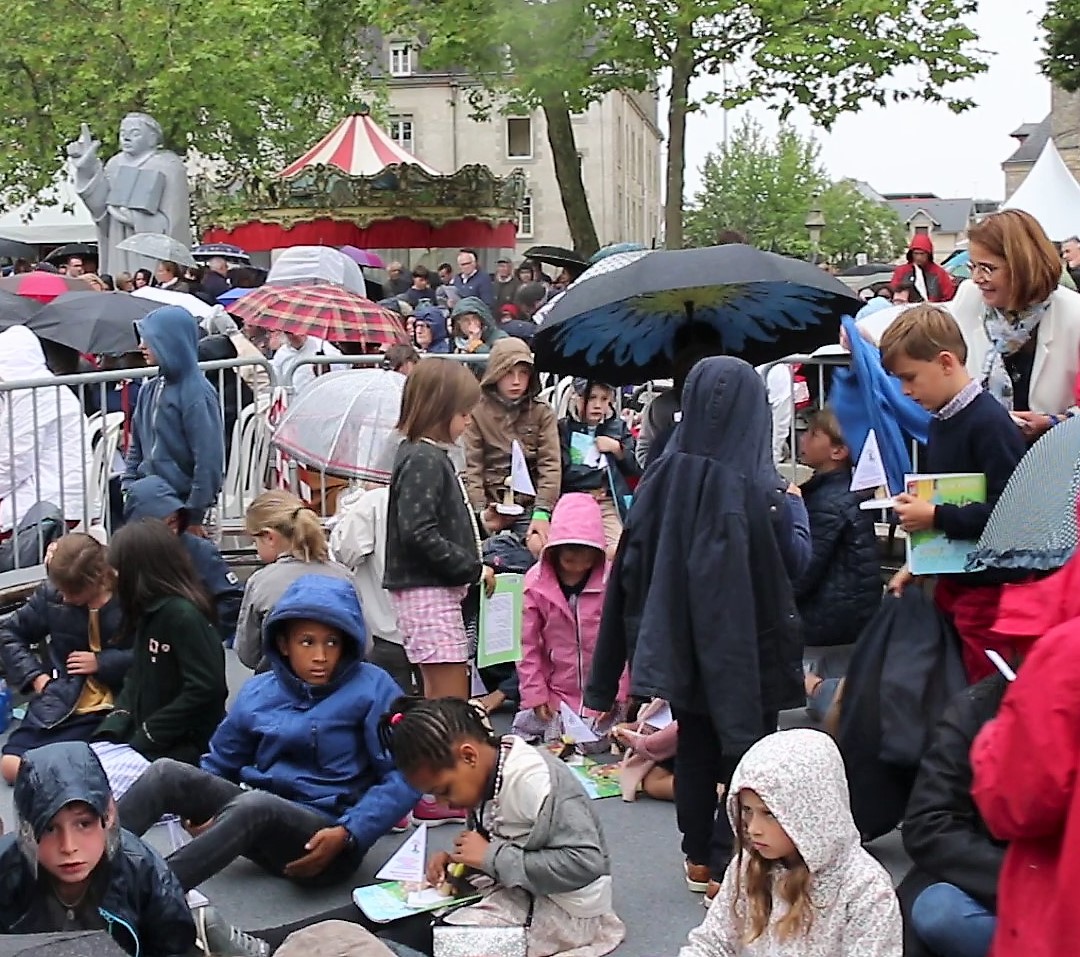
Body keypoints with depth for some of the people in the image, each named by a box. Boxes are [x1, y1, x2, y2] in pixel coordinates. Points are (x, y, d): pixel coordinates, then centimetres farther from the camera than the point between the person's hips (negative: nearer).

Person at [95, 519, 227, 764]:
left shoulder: (184, 615, -16)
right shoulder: (148, 611, 13)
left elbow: (205, 688, -21)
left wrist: (146, 738, -15)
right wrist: (112, 728, -1)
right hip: (143, 739, 9)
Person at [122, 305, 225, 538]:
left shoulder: (196, 394, -14)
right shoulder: (149, 390, 8)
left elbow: (209, 459, -16)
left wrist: (195, 515, -15)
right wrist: (129, 488, 7)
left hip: (180, 503, -7)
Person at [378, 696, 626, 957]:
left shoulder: (536, 783, -27)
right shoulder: (484, 777, -1)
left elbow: (585, 864, -32)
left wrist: (493, 858, -25)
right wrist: (458, 858, -6)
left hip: (563, 908, -9)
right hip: (520, 890, 9)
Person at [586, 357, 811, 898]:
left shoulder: (662, 478, -6)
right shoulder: (757, 489, -20)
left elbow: (630, 565, 0)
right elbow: (796, 561, -10)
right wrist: (795, 506, 8)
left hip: (681, 644, 5)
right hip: (747, 648, -5)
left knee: (693, 750, 17)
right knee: (746, 752, 8)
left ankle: (699, 859, 28)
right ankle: (726, 866, 11)